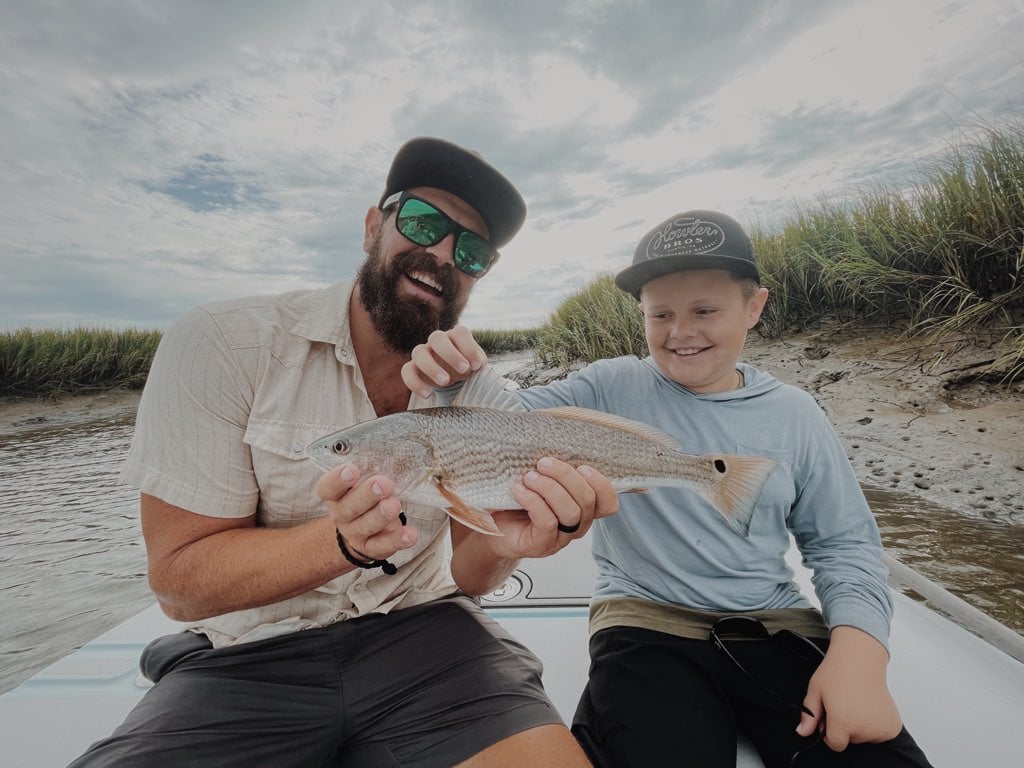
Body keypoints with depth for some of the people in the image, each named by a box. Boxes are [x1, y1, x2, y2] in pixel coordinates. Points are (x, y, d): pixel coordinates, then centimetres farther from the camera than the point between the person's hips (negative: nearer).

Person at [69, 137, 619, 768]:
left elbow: (466, 576, -2)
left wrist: (501, 544, -26)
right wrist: (346, 542, -30)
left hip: (420, 630, 3)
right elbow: (180, 580, -12)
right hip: (249, 657, -1)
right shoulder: (222, 344, -12)